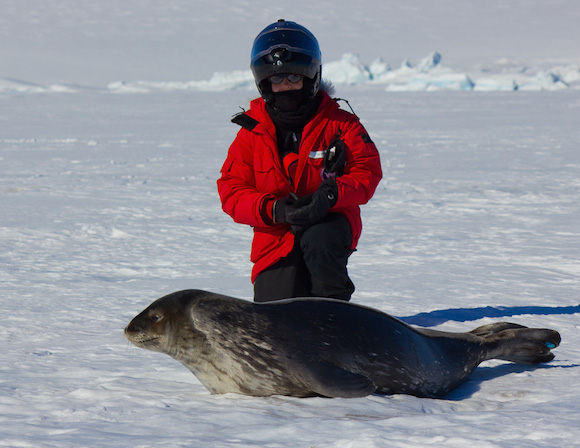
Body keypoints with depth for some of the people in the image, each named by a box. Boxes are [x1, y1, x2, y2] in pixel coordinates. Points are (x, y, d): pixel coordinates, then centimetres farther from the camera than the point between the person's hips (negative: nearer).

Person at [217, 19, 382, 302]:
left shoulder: (339, 124, 2)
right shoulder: (252, 133, 4)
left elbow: (367, 171, -3)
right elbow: (231, 190, -1)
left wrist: (331, 194, -23)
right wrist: (273, 210, -20)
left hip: (331, 222, -1)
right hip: (276, 240, 1)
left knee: (318, 240, -38)